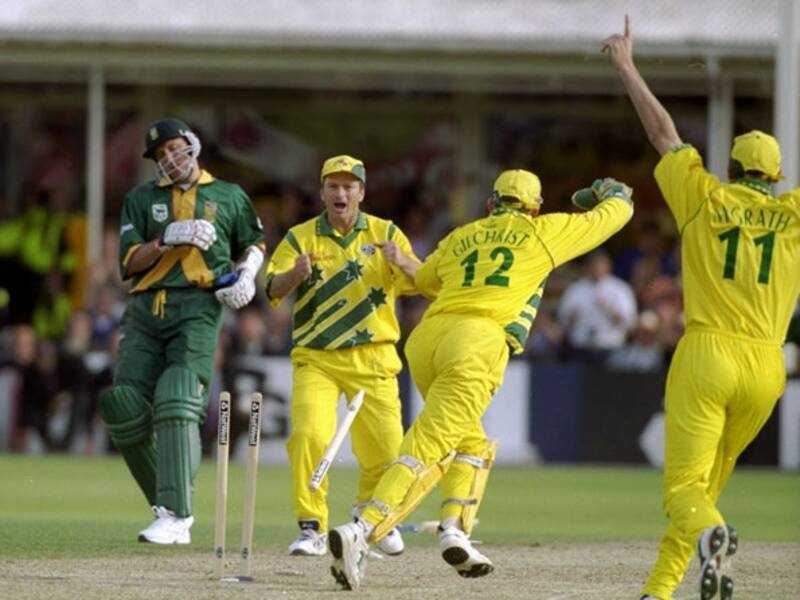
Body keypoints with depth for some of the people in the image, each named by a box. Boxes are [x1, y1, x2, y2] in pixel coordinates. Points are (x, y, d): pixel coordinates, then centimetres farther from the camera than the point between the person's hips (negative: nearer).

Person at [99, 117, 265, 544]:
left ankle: (177, 518, -25)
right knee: (125, 410, -6)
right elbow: (128, 264, 6)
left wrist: (246, 276, 6)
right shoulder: (141, 199, 16)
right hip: (145, 310, 3)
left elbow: (253, 244, 26)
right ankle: (165, 504, 10)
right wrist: (167, 239, -9)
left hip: (198, 306, -3)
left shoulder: (229, 196, 14)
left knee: (177, 403, -21)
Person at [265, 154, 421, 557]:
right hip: (315, 359, -1)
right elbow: (273, 290, -7)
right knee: (309, 436, -20)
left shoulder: (385, 234, 6)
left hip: (372, 359, 1)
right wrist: (296, 274, -28)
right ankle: (312, 528, -10)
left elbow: (418, 284, -4)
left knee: (385, 448, -3)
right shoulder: (300, 238, 5)